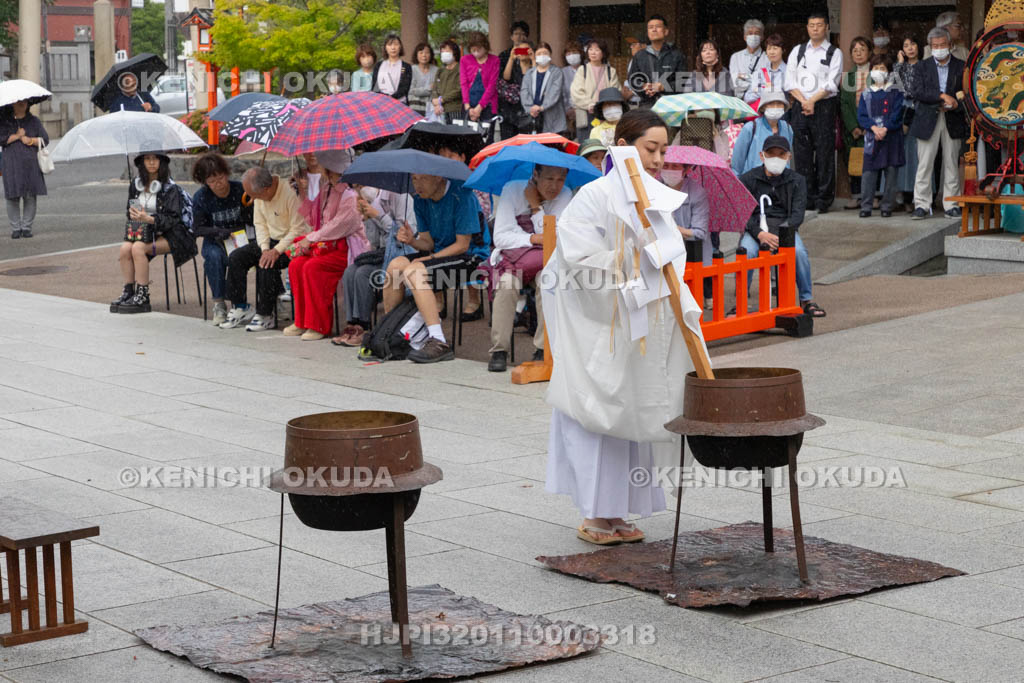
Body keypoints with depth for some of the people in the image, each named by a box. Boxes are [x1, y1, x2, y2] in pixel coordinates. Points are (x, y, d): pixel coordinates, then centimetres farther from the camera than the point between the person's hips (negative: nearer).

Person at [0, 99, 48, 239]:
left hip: (30, 163, 1)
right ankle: (15, 228, 3)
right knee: (13, 196, -5)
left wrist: (30, 140, -6)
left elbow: (45, 140, 8)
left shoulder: (34, 121, 12)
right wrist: (17, 136, -8)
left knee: (30, 197, -3)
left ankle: (27, 227, 5)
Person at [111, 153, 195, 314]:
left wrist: (149, 219, -29)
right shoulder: (135, 185, 8)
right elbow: (130, 211, 18)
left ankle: (143, 297, -26)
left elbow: (173, 219, -15)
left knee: (138, 248, -29)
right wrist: (135, 218, -5)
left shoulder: (170, 188, -9)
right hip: (144, 232, 6)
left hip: (167, 235, -6)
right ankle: (128, 291, -17)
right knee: (125, 248, -23)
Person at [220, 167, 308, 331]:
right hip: (270, 240, 8)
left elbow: (298, 230, -22)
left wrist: (277, 251, -26)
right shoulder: (259, 196, 0)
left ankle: (265, 316, -18)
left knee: (267, 265, -32)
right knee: (235, 258, -8)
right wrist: (265, 248, -10)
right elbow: (260, 224, 6)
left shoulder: (290, 193, -24)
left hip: (290, 243, -8)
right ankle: (240, 308, -1)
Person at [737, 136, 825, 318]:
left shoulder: (796, 181, 7)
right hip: (755, 229, -1)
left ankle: (806, 300, -14)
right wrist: (760, 233, -22)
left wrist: (780, 234, -21)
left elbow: (797, 214, -2)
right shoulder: (748, 179, 3)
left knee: (799, 252, -30)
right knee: (746, 252, -33)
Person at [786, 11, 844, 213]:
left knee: (824, 153, -4)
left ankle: (823, 199, 0)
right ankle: (806, 198, 6)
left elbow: (831, 84, -6)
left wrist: (812, 100, -13)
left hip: (824, 106, -3)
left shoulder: (834, 53, 4)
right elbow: (790, 82, 6)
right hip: (800, 107, 3)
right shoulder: (798, 51, 13)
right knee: (802, 153, 1)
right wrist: (803, 101, -7)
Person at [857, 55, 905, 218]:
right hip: (872, 137, 1)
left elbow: (897, 114, -4)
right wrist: (874, 127, -14)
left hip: (891, 137, -1)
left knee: (891, 172, 0)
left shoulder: (895, 92, 4)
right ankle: (866, 206, 2)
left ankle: (887, 206, 7)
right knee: (869, 171, -4)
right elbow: (861, 115, 3)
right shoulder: (867, 94, 11)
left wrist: (885, 128, -17)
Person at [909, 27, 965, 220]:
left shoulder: (961, 67, 8)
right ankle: (922, 205, 1)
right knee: (924, 164, -2)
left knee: (951, 164, 3)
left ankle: (951, 205, 9)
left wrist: (954, 105, -12)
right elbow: (917, 93, -7)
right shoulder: (922, 66, 6)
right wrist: (942, 96, -17)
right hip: (928, 121, 0)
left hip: (952, 122, 1)